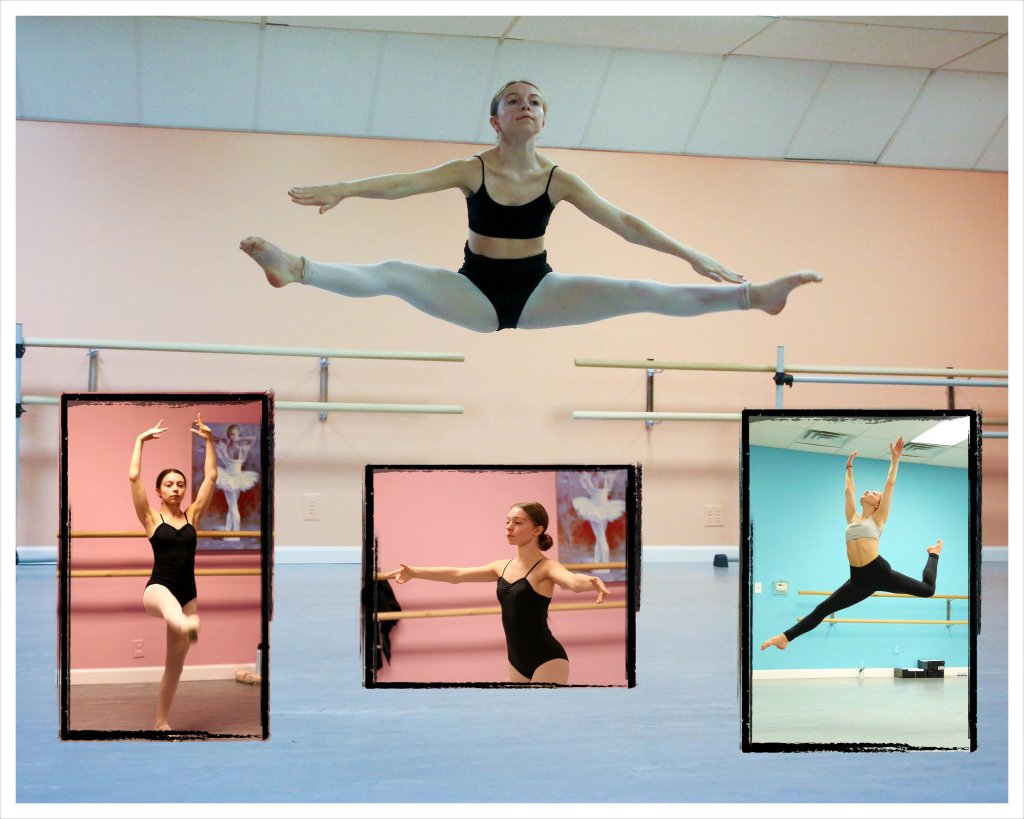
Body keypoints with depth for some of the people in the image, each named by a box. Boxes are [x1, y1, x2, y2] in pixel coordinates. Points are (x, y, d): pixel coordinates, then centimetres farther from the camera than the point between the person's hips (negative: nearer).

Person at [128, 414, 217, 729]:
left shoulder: (192, 516, 9)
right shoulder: (152, 517, 1)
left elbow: (211, 477, 5)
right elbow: (133, 477, -8)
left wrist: (209, 440, 4)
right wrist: (140, 441, -5)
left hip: (188, 594, 5)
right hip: (158, 588, -4)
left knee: (175, 663, 9)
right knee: (170, 604, -43)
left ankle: (161, 722, 22)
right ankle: (186, 624, -79)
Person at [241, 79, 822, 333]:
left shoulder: (559, 179, -3)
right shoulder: (471, 171, -6)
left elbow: (623, 222, -5)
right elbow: (404, 182, -18)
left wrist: (692, 256, -11)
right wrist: (344, 190, -35)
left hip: (537, 291, 0)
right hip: (477, 292, 0)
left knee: (637, 292, -16)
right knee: (393, 275, -24)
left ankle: (754, 295, -20)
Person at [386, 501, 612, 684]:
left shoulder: (546, 567, -13)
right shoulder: (503, 567, 9)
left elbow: (573, 581, -34)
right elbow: (457, 574, 16)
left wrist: (594, 582, -57)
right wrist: (415, 572, 16)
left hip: (547, 660, -8)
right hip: (517, 661, 8)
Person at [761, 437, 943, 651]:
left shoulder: (878, 518, 7)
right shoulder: (853, 518, 19)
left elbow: (890, 483, 6)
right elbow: (849, 489, 28)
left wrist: (894, 459, 7)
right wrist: (849, 467, 38)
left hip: (879, 571, -3)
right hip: (859, 578, 3)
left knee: (927, 589, 9)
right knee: (822, 609, -2)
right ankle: (786, 637, -5)